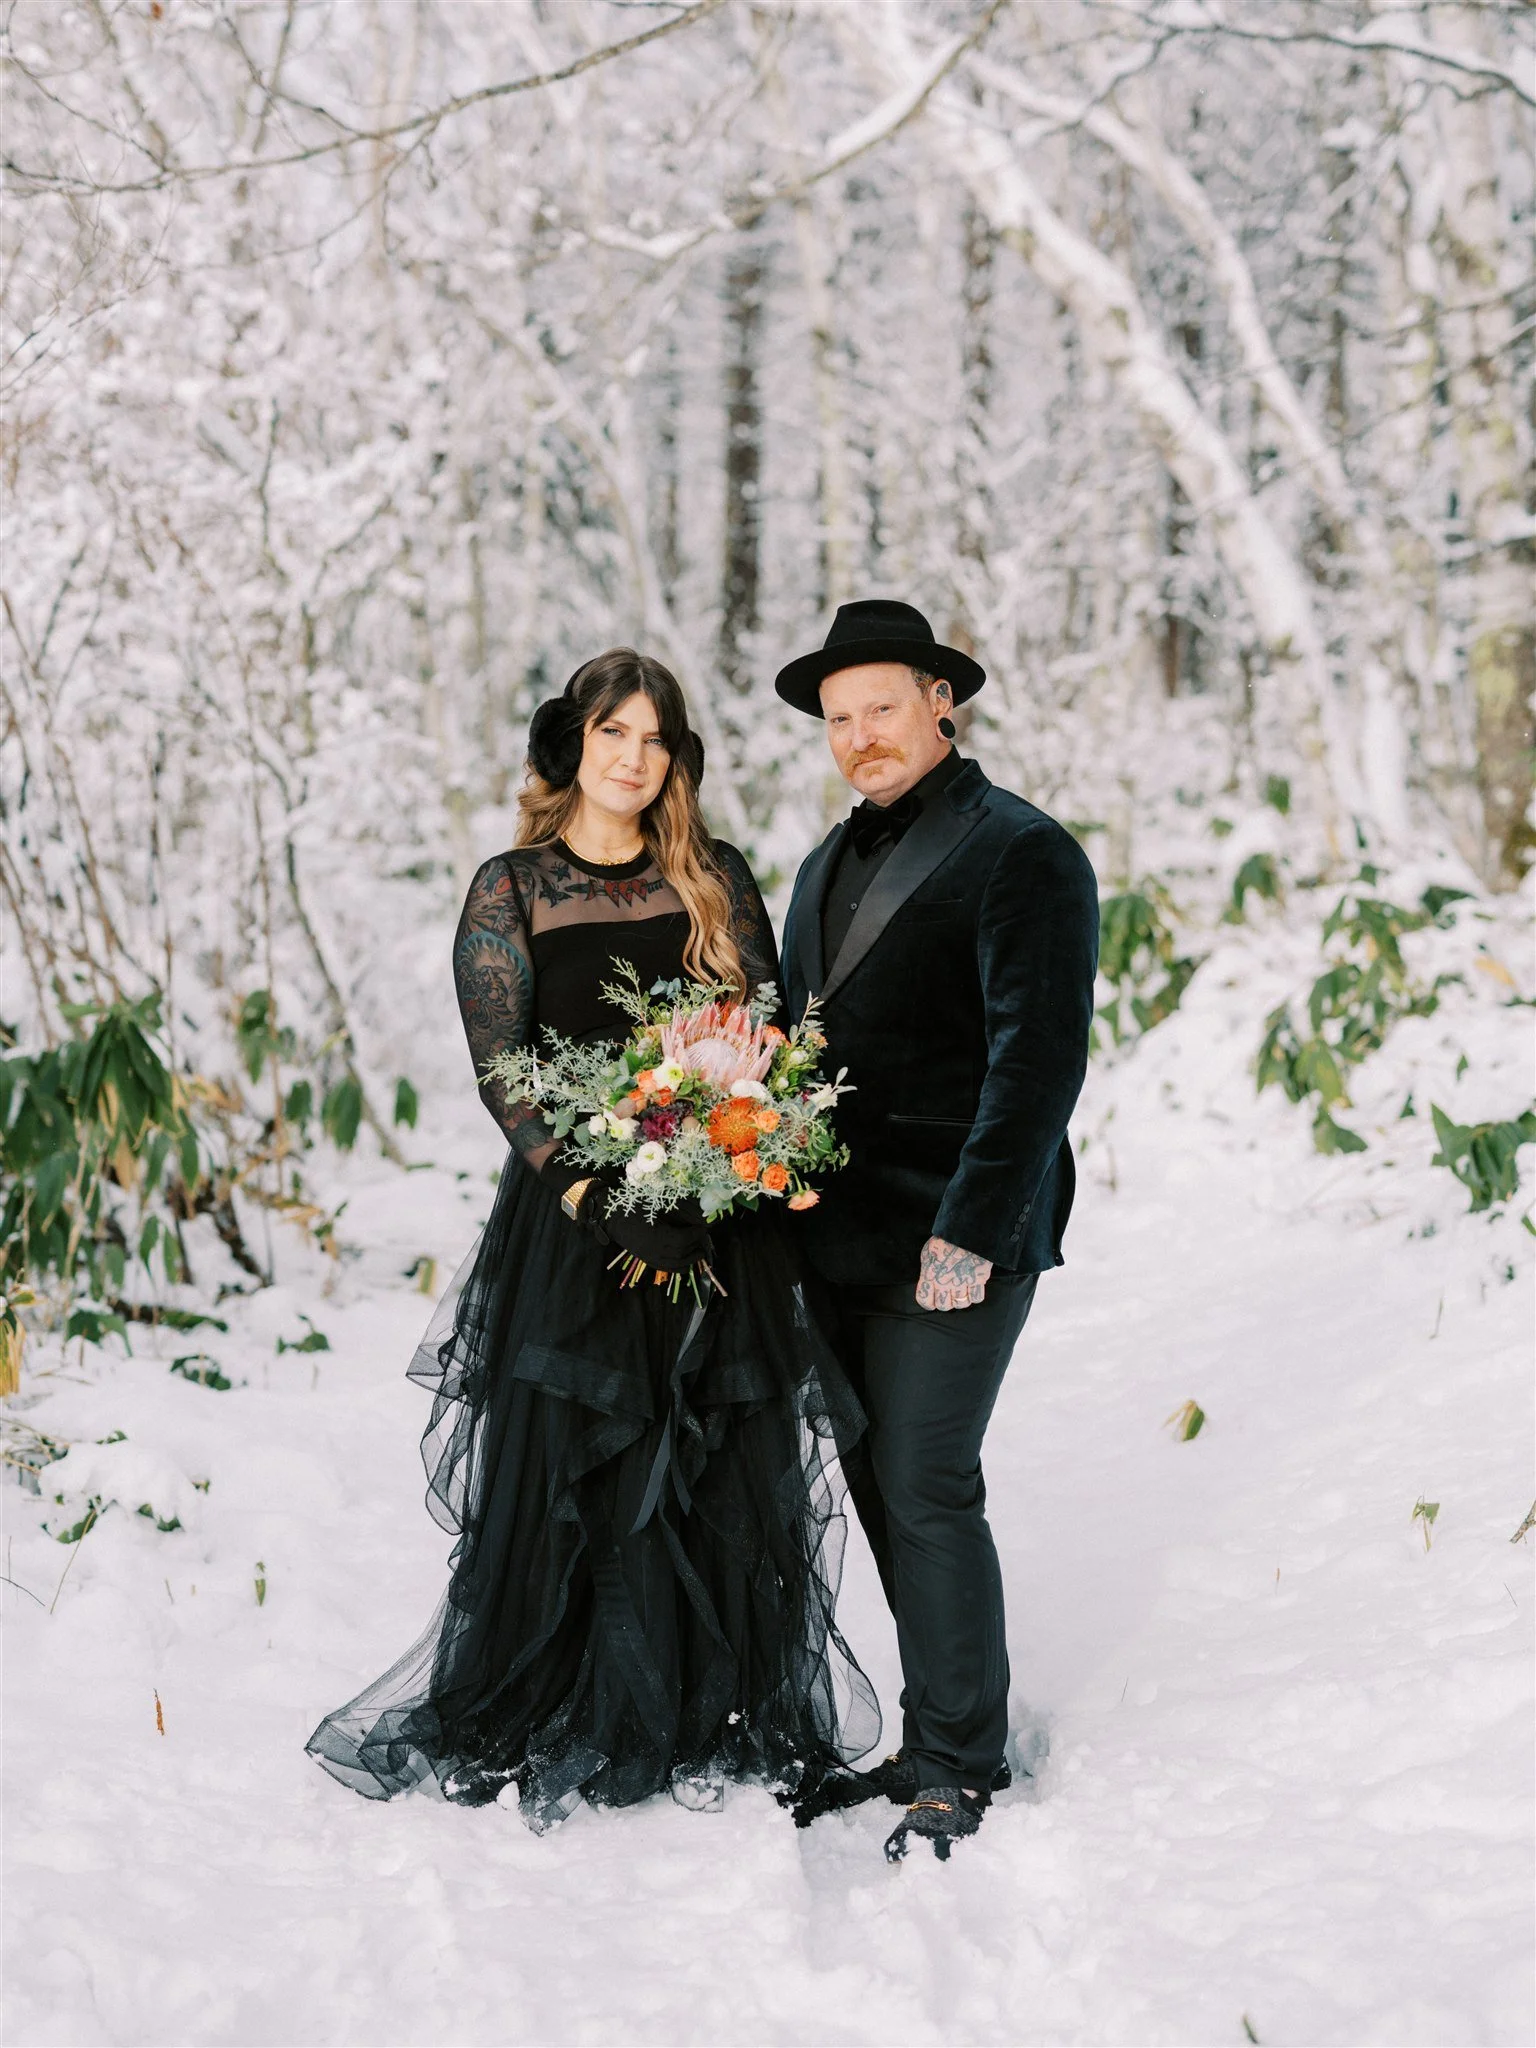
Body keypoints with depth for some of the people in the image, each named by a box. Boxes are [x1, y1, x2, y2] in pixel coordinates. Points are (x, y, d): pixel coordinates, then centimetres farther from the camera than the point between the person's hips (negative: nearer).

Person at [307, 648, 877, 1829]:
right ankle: (552, 1727, 15)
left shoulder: (718, 880, 9)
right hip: (576, 1225, -2)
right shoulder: (511, 891, 3)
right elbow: (501, 1068, -5)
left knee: (730, 1476, 5)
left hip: (723, 1228, 2)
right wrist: (595, 1197, -19)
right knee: (563, 1472, 1)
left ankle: (725, 1719, 18)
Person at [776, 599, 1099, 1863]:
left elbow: (1039, 1058, -14)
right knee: (878, 1486, 10)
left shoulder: (1021, 855, -7)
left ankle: (958, 1767, 7)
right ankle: (946, 1728, 22)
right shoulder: (832, 864, 18)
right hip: (841, 1236, 8)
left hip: (955, 1240, -8)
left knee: (926, 1491, -6)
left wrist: (970, 1233, -18)